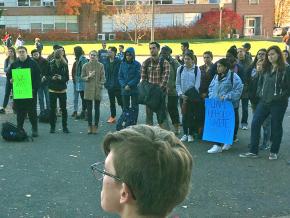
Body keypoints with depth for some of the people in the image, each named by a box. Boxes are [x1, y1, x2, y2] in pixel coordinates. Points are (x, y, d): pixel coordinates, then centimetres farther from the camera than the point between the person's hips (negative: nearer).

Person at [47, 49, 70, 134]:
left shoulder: (65, 65, -1)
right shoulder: (50, 64, -2)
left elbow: (67, 78, 1)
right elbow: (46, 75, 3)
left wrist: (62, 78, -18)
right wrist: (51, 78, -16)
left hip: (62, 90, 0)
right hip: (52, 89, 0)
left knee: (64, 108, 3)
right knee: (52, 108, 5)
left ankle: (65, 127, 13)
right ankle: (52, 127, 15)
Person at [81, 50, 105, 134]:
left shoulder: (100, 65, -1)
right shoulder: (85, 66, 2)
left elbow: (102, 78, 1)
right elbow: (82, 77, 5)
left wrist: (101, 85, -9)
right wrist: (88, 77, -14)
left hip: (97, 90, -1)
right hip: (88, 90, 1)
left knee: (97, 109, 6)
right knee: (89, 109, 6)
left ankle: (96, 126, 14)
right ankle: (90, 126, 15)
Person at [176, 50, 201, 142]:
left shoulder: (197, 69, -3)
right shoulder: (180, 69, 3)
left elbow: (197, 84, -6)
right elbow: (177, 83, 4)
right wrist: (181, 94, -9)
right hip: (183, 96, 2)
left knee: (191, 115, 1)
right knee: (184, 115, 6)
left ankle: (191, 134, 11)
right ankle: (185, 134, 15)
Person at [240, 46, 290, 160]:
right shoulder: (266, 69, 10)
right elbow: (260, 82, 20)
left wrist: (280, 97, -16)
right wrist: (260, 93, 5)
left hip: (278, 104, -6)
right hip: (264, 102, 6)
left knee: (276, 127, 6)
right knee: (255, 124, 0)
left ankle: (274, 152, 22)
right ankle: (253, 151, 7)